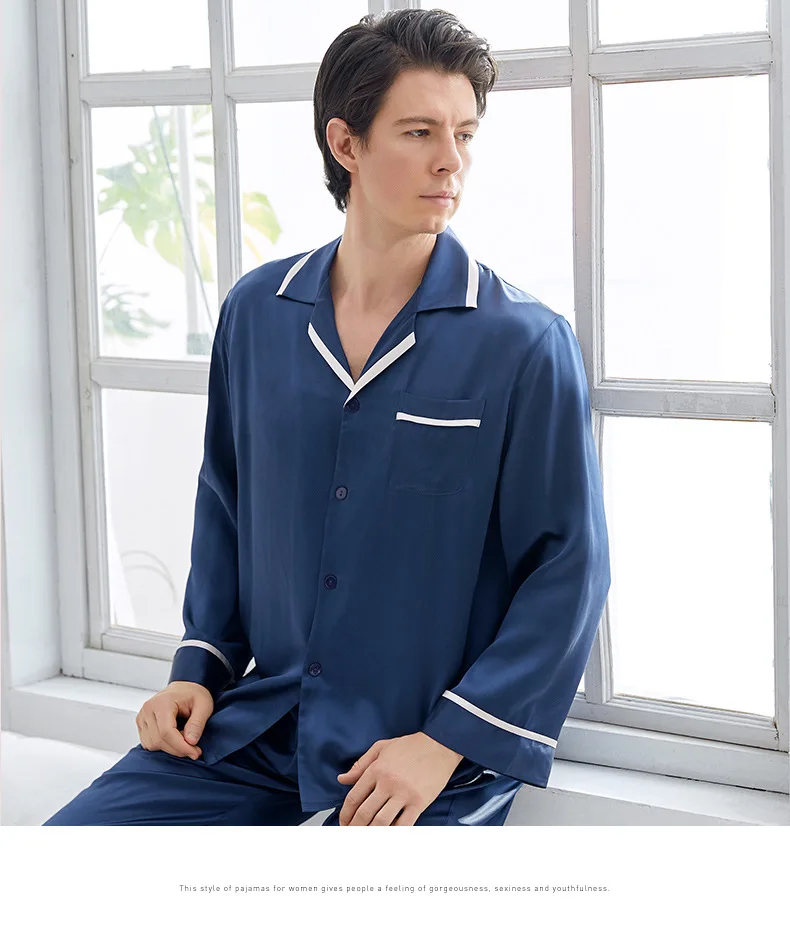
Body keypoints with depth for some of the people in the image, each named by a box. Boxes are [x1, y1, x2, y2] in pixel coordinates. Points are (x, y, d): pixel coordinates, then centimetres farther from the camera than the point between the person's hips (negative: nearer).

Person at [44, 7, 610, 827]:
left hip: (431, 757, -4)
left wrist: (448, 742, -13)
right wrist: (198, 667, 7)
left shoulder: (526, 344, -8)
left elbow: (568, 567, -8)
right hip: (257, 729, 4)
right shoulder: (256, 313, 5)